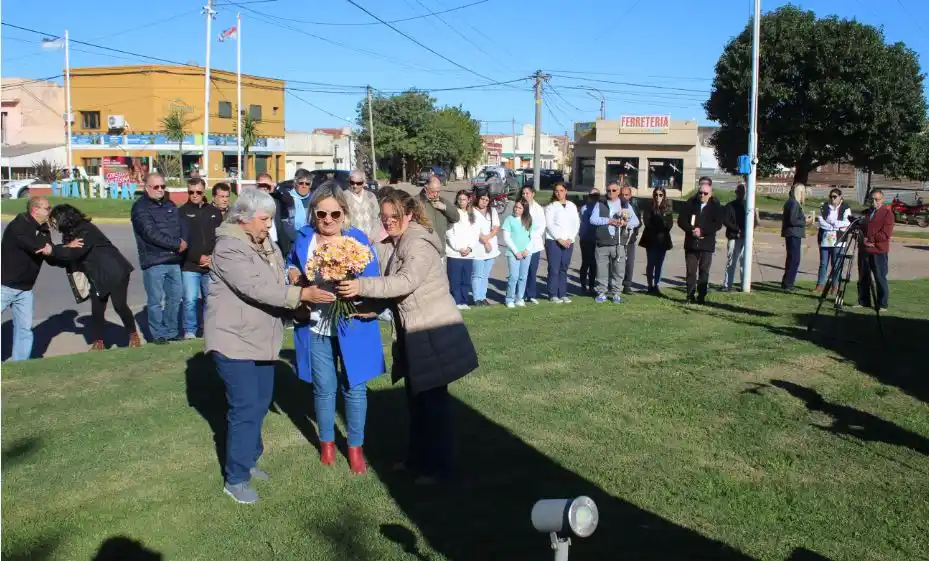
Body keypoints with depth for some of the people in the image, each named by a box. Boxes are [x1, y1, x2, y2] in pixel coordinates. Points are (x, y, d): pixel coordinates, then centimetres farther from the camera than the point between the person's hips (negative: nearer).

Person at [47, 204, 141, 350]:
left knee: (120, 305, -7)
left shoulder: (86, 230, -19)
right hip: (97, 277, 9)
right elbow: (68, 260, 0)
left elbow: (74, 254, -29)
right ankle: (98, 342, 11)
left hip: (115, 272, -9)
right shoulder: (70, 234, 10)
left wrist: (52, 250, -25)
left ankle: (133, 335, 11)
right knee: (96, 310, 3)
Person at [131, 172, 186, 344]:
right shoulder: (140, 207, -5)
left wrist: (183, 242, -11)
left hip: (174, 260, 6)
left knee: (175, 297, 10)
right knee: (156, 300, -1)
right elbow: (151, 233, -16)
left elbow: (182, 226, 10)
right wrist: (177, 244, -14)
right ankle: (159, 334, 9)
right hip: (153, 262, -6)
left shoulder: (170, 205, 17)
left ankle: (171, 332, 21)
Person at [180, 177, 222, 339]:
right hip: (189, 265, -3)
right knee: (190, 300, -7)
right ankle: (190, 330, 6)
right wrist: (198, 258, -10)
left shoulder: (214, 212, 12)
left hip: (211, 265, 3)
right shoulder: (182, 212, 2)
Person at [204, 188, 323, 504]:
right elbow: (257, 288, -28)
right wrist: (302, 294, -29)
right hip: (234, 340, -8)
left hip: (262, 339, 9)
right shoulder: (229, 248, -19)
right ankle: (236, 479, 7)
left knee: (260, 402, 16)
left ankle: (248, 459, 34)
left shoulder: (266, 244, 9)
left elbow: (278, 284, 10)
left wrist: (298, 307, -6)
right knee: (245, 407, -6)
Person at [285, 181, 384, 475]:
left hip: (352, 326, -2)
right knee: (324, 388, 14)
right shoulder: (304, 237, 0)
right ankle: (327, 442, 35)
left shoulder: (357, 239, -8)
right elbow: (291, 266, 16)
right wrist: (301, 284, -5)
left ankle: (355, 446, 25)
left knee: (354, 386, 7)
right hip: (316, 327, 2)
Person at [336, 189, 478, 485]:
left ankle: (441, 466, 12)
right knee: (415, 397, 18)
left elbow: (406, 282, -31)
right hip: (413, 332, 9)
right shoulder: (391, 245, 13)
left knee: (434, 399, 0)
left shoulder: (419, 244, -17)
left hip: (434, 332, -9)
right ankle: (417, 457, 32)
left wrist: (362, 286, -39)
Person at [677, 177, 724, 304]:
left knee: (704, 271, 1)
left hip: (707, 245, -1)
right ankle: (690, 296, 10)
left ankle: (701, 297, 5)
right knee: (691, 271, 4)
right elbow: (681, 220, 1)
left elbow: (718, 224, -8)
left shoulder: (716, 206, 1)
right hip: (691, 243, 2)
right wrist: (692, 230, -14)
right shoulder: (691, 203, 5)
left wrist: (702, 231, -17)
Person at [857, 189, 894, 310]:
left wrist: (869, 238, -12)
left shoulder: (887, 213, -3)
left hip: (879, 252, -6)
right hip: (864, 250, 6)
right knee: (863, 278, 10)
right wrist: (863, 240, -1)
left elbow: (886, 235, -12)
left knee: (880, 278, -3)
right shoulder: (866, 213, 16)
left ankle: (882, 305, 3)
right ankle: (863, 302, 20)